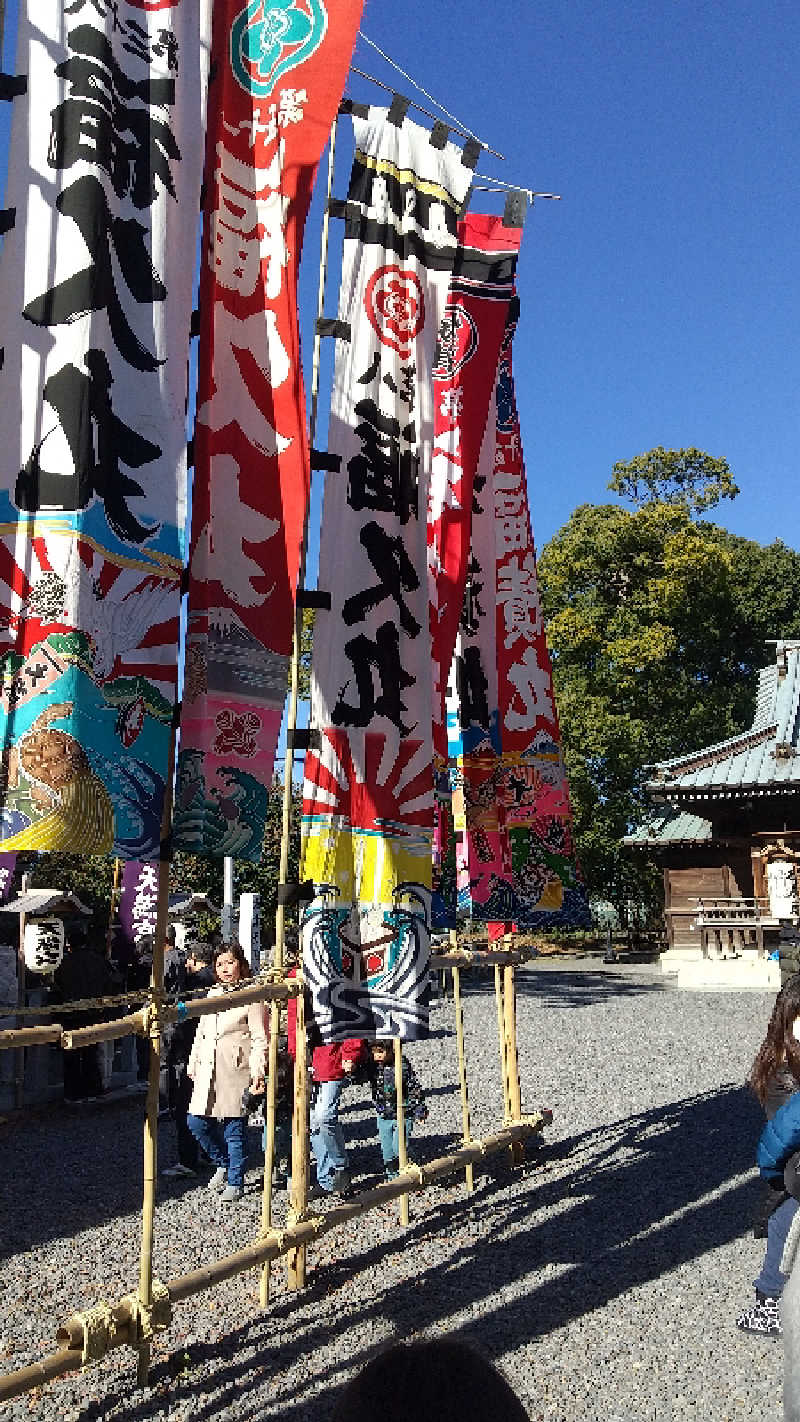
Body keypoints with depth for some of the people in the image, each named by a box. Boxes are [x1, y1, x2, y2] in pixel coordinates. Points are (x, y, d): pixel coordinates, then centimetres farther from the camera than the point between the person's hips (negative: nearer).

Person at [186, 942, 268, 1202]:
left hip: (236, 1071, -6)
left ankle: (235, 1182, 15)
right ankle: (223, 1163, 27)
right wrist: (193, 1065, 19)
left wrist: (257, 1071, -13)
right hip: (207, 1071, 6)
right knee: (196, 1122, 4)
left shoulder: (251, 995, -4)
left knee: (234, 1127, -1)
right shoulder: (212, 995, 17)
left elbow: (260, 1039, -6)